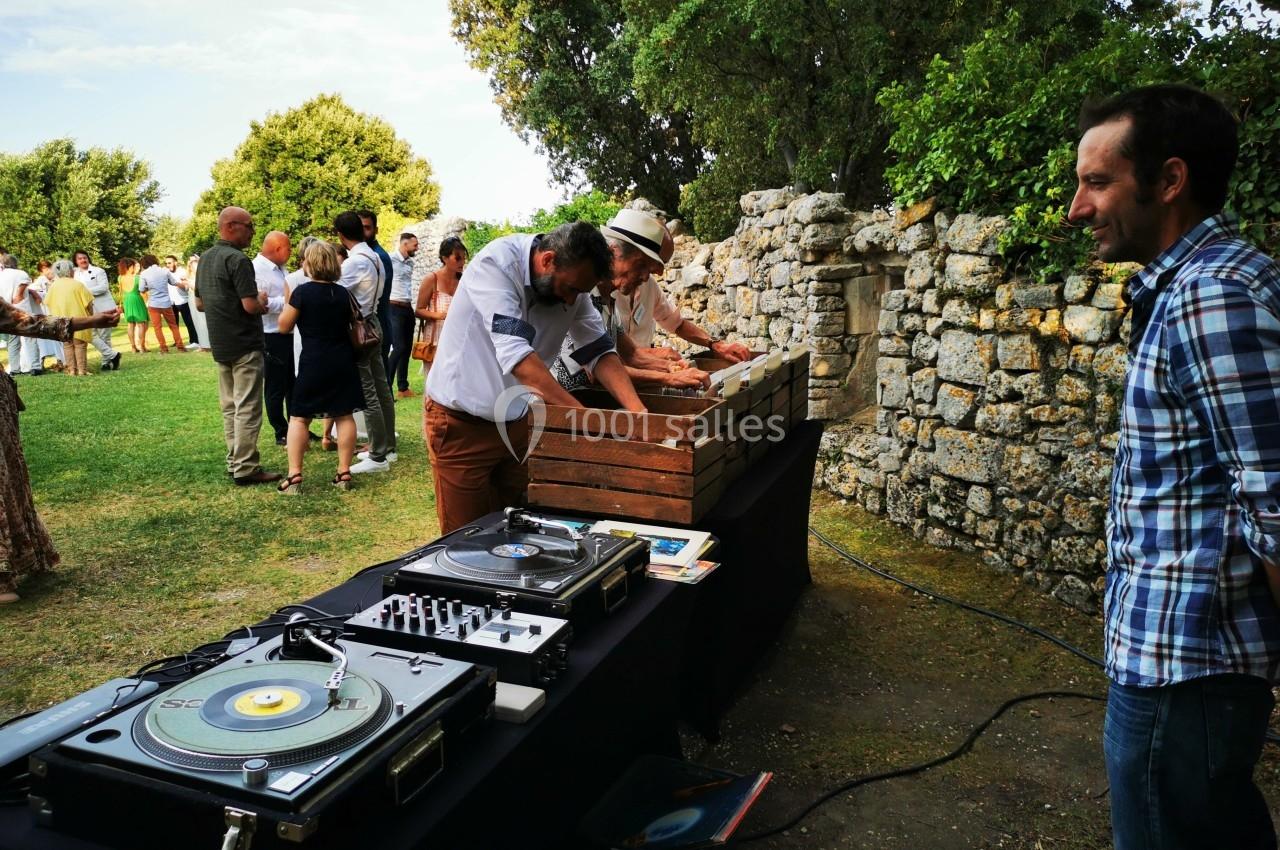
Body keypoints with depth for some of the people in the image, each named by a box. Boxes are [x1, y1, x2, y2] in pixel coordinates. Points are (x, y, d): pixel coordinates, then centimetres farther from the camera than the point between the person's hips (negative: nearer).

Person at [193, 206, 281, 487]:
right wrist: (262, 302, -1)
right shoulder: (237, 259, -17)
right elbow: (251, 305, -21)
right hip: (244, 345, -9)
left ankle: (234, 461, 20)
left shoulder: (205, 259, 12)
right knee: (247, 408, -5)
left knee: (229, 407, 15)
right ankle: (246, 468, -3)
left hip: (220, 345, 9)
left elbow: (199, 304, 18)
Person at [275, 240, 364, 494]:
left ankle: (294, 475, 1)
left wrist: (287, 300, 10)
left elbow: (284, 326, -2)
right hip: (342, 362, 4)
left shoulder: (302, 291, -11)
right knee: (344, 416, 6)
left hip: (314, 363, -4)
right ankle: (344, 473, 7)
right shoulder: (343, 293, 4)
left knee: (299, 417, 5)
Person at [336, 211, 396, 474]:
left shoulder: (354, 262, -18)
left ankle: (378, 457, -2)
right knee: (381, 388, 13)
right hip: (372, 323, 9)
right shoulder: (373, 257, 10)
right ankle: (387, 447, 22)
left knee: (367, 393, -6)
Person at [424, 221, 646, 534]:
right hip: (462, 422, -6)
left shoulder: (571, 283, -4)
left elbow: (599, 351, -1)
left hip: (516, 420, 6)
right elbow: (515, 353, -33)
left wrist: (638, 411, -16)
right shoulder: (496, 265, -24)